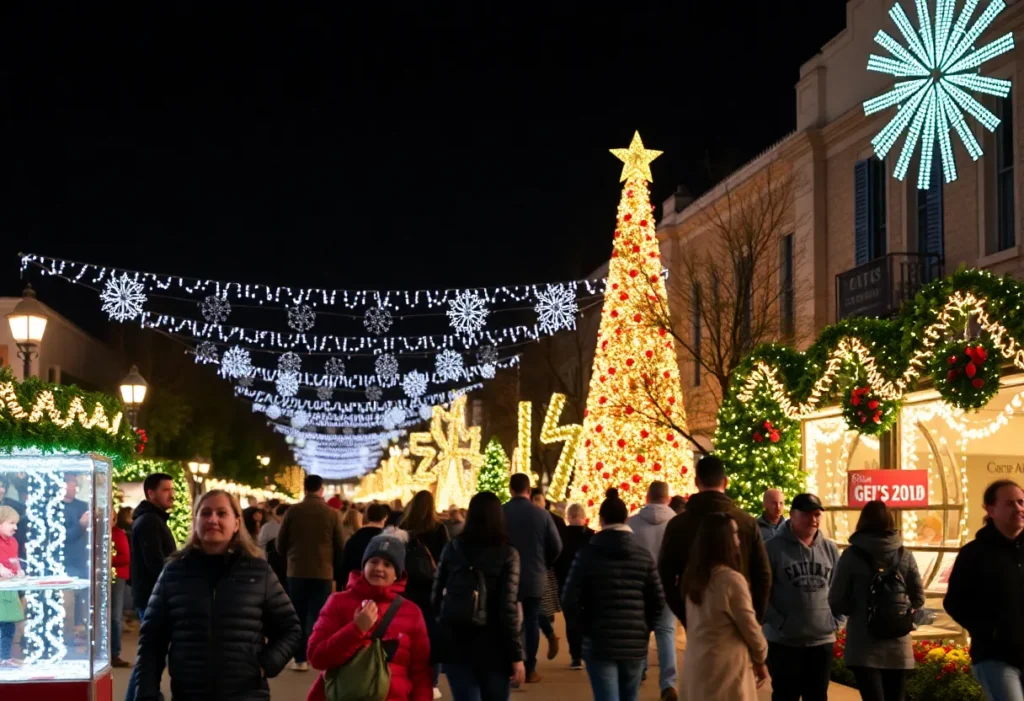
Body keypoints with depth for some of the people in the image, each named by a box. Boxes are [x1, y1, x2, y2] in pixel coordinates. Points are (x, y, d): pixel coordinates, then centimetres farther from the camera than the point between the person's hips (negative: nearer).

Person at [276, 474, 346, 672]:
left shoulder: (292, 511, -5)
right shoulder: (333, 514, -6)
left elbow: (280, 544, 2)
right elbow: (340, 546, 1)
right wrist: (335, 566, 21)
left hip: (297, 571, 1)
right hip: (323, 572, 0)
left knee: (298, 617, 8)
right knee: (319, 616, 6)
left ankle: (300, 659, 7)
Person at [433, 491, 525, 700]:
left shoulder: (452, 548, 2)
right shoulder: (507, 555, -7)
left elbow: (436, 596, 3)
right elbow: (508, 608, -12)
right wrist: (516, 655, -10)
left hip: (454, 644, 2)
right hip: (492, 647, -2)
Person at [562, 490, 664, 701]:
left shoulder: (588, 553, -3)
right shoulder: (643, 555, 5)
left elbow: (571, 600, -9)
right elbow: (658, 600, 2)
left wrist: (586, 628, 5)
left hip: (599, 643, -3)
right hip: (635, 644, 3)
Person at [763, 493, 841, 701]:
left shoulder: (830, 549, 6)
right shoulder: (774, 548, -8)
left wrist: (837, 620, 2)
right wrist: (777, 622, -13)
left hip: (822, 639, 4)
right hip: (784, 640, -4)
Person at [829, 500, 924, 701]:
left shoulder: (852, 555, -7)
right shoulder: (904, 555, 1)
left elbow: (836, 601, -6)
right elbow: (918, 598, 3)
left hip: (864, 645, -3)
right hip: (898, 645, 3)